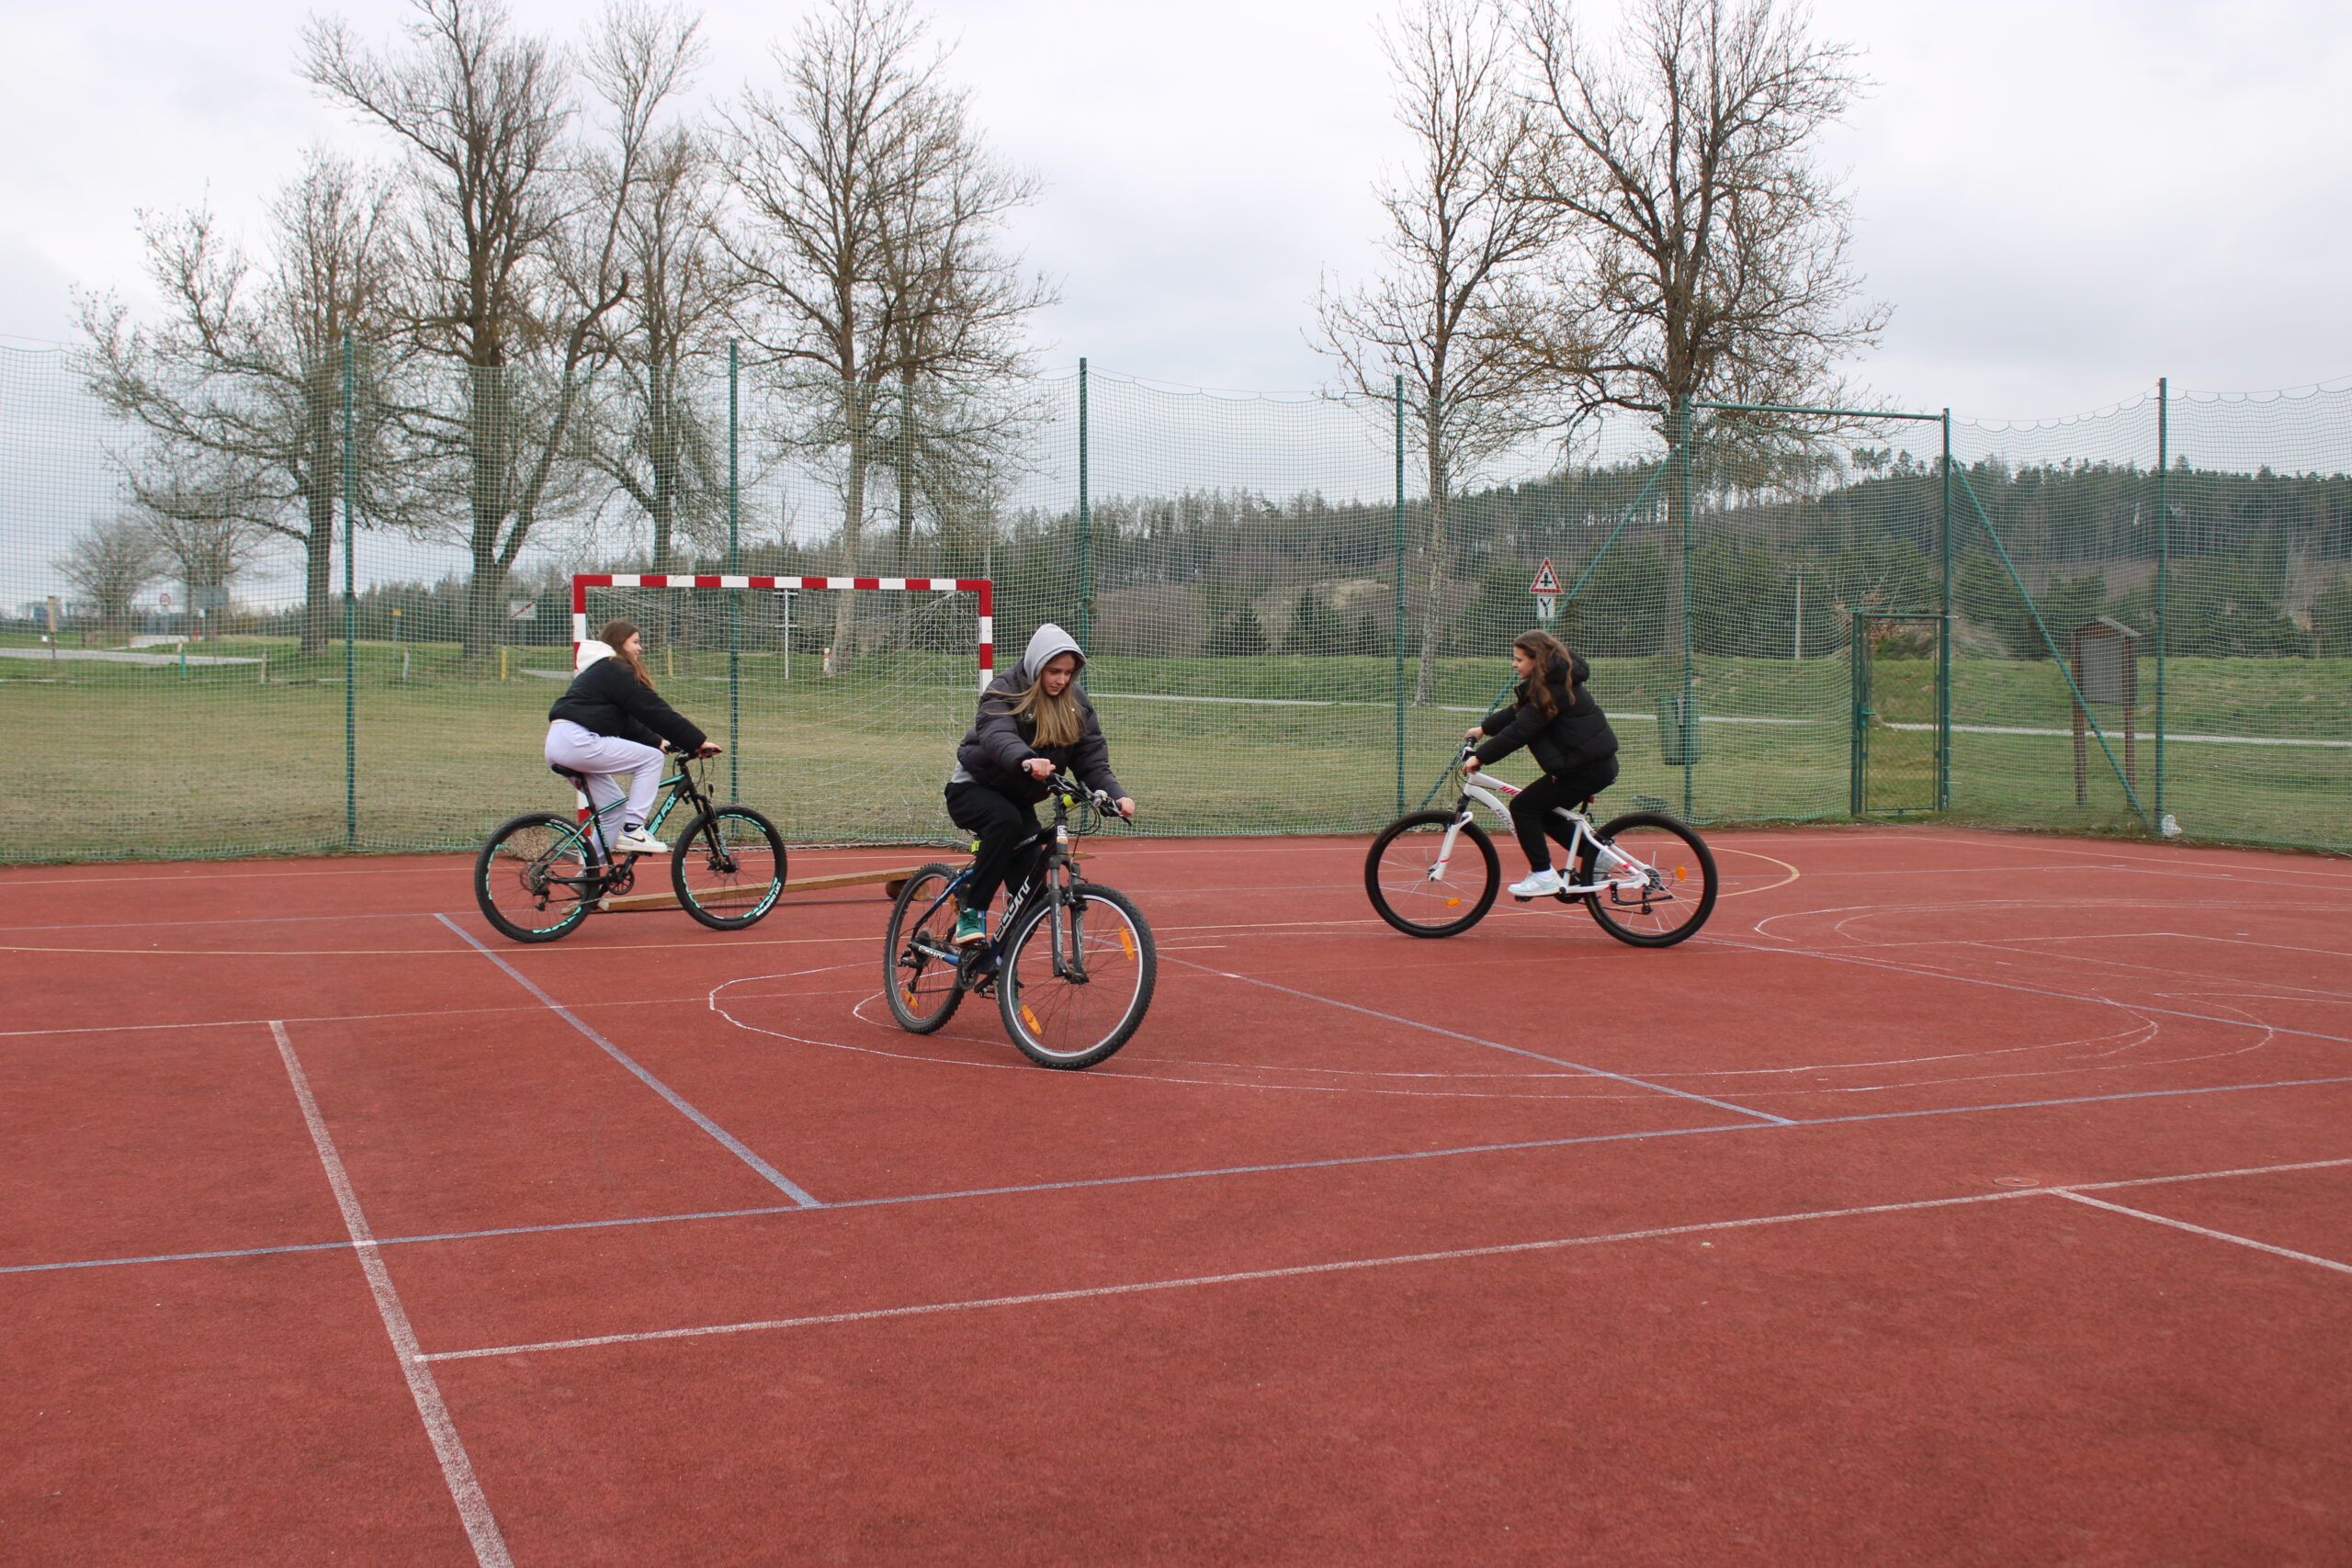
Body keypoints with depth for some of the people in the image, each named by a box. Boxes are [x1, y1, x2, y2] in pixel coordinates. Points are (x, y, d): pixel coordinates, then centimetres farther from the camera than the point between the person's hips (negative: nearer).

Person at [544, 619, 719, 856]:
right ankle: (632, 831, -9)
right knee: (651, 758, -6)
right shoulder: (616, 671, -5)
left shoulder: (597, 671, 27)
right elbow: (655, 710, -8)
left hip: (556, 746, 10)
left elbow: (627, 721, 27)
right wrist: (699, 742, -6)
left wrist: (657, 741, 17)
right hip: (579, 742, -10)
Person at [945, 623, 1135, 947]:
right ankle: (971, 910, -27)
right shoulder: (1005, 690, -19)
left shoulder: (1075, 701, -4)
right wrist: (1026, 761, -61)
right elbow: (997, 736, -39)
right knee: (1006, 821, -38)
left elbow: (1092, 757, -10)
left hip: (1018, 799, 5)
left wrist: (1116, 796, -29)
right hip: (973, 789, -5)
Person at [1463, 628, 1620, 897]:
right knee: (1543, 810, 19)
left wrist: (1480, 757, -20)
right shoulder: (1553, 681, 12)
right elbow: (1516, 713, 22)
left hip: (1587, 768, -10)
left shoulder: (1553, 690, -19)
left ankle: (1543, 875, -4)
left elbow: (1519, 731, -23)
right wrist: (1483, 728, 19)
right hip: (1597, 763, 10)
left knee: (1523, 806, -6)